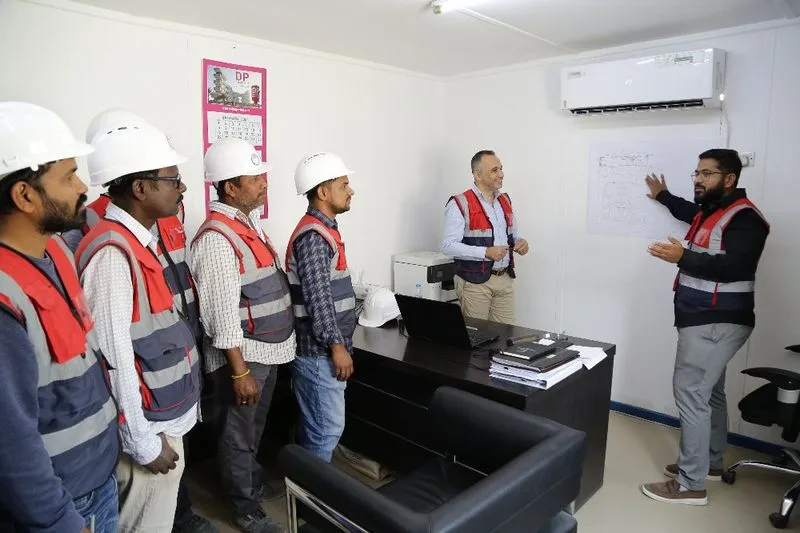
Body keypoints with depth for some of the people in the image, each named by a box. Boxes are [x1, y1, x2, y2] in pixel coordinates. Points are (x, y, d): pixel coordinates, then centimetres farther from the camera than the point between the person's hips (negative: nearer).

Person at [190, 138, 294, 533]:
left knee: (255, 428, 25)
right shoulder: (216, 238, -21)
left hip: (268, 349, 9)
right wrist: (239, 371, -22)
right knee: (239, 435, 10)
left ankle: (254, 483, 46)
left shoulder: (250, 223, 9)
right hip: (242, 355, -9)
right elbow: (222, 314, -24)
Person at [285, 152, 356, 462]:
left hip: (323, 348, 10)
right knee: (328, 427, 1)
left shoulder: (323, 229, 13)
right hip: (319, 351, -10)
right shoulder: (313, 236, -19)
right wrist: (337, 345, -19)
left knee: (315, 425, 19)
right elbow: (317, 298, -23)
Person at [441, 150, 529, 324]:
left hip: (505, 278, 6)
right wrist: (486, 252, -22)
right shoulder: (460, 204, -10)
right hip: (475, 281, -6)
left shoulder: (505, 200, 12)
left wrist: (520, 242, 0)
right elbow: (448, 245, -16)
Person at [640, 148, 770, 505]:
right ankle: (710, 463, 30)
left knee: (690, 392, -11)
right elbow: (691, 213, 39)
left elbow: (733, 266, -27)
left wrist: (683, 257, -37)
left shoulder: (744, 217, -15)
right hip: (706, 319, 10)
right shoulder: (711, 211, 14)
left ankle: (690, 484, -4)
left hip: (717, 322, -10)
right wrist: (663, 196, 49)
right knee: (710, 392, 17)